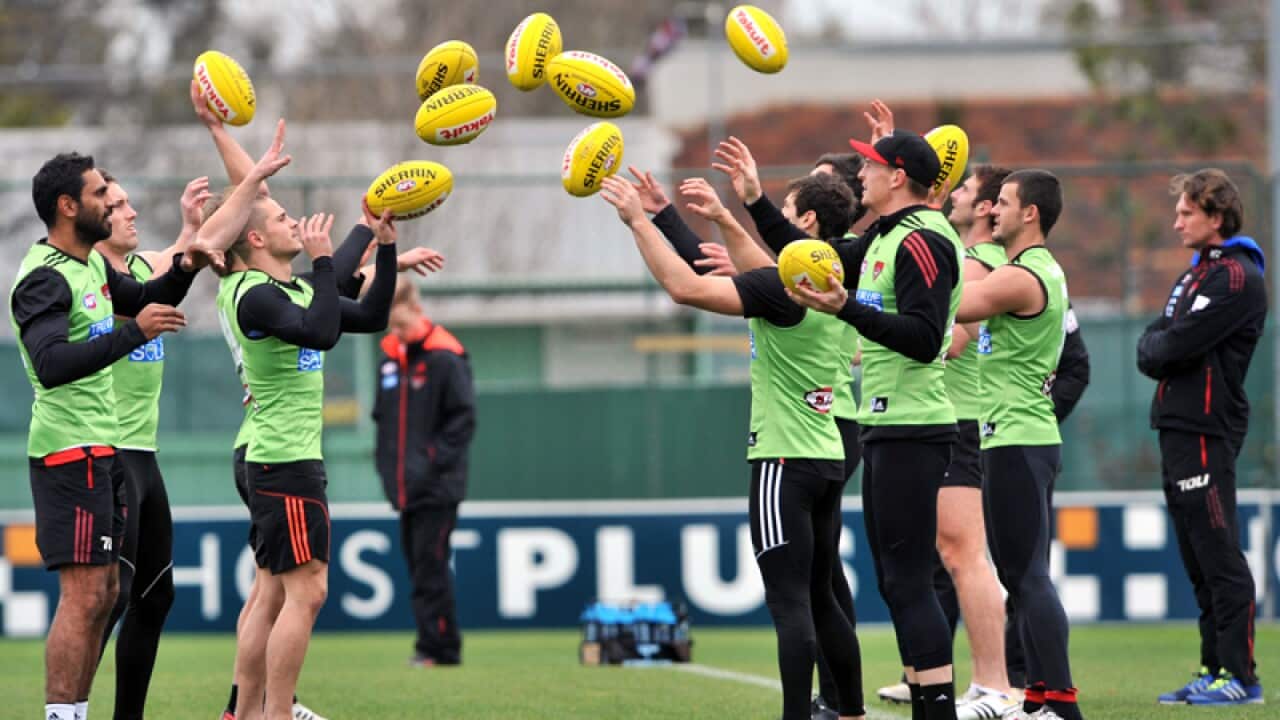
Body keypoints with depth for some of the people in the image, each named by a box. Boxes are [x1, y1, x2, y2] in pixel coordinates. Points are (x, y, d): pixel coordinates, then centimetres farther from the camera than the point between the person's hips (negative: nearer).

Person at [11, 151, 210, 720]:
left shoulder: (91, 264, 13)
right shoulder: (44, 279, -17)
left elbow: (140, 299, 31)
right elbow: (51, 365, -31)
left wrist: (185, 269, 12)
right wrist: (133, 333, -35)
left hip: (103, 449, 10)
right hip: (70, 451, -10)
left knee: (103, 592, 11)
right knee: (84, 596, -12)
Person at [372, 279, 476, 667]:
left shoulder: (444, 356, -9)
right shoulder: (390, 355, 12)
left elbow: (463, 417, -9)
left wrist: (437, 461, -14)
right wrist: (385, 459, 10)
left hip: (436, 488, -7)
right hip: (404, 486, 7)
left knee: (430, 567, -9)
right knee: (418, 566, 8)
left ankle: (439, 647, -5)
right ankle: (435, 645, 13)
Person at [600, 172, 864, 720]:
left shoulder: (783, 288, -17)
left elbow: (686, 287, -22)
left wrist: (639, 221, -14)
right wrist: (723, 220, 35)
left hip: (785, 460, -9)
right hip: (826, 458, 9)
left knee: (790, 602, -10)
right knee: (818, 599, 16)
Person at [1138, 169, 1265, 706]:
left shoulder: (1237, 278, -11)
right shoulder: (1195, 275, 21)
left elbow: (1177, 347, -18)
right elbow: (1152, 343, 17)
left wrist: (1157, 351, 1)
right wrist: (1157, 351, -3)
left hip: (1206, 432, -10)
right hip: (1179, 430, 10)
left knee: (1219, 558, -10)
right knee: (1199, 561, 11)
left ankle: (1241, 676, -11)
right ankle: (1215, 670, 15)